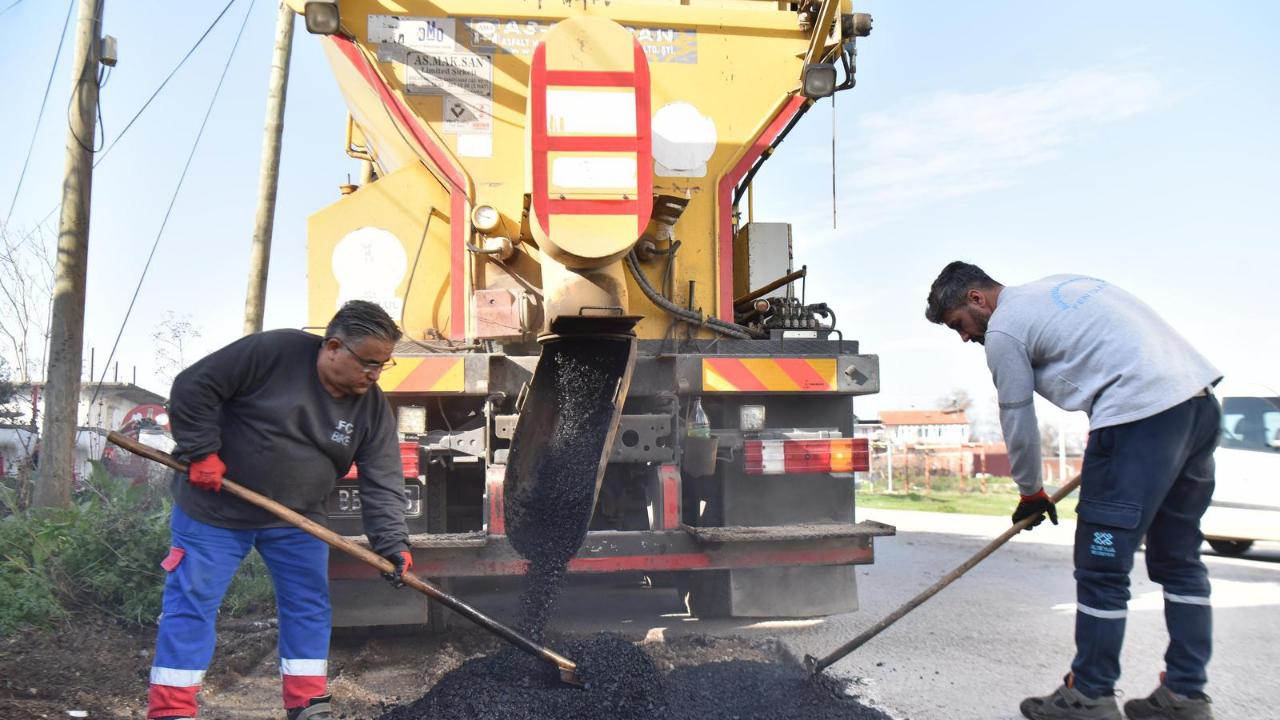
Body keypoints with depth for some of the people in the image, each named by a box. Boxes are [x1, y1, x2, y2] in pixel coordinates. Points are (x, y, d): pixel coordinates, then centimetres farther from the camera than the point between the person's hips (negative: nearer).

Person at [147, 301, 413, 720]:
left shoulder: (372, 407, -8)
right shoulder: (274, 352, -22)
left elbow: (383, 482, -11)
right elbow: (193, 387, -17)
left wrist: (392, 544, -21)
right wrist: (201, 451, -19)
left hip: (297, 518, 5)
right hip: (215, 508, -4)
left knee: (310, 607, 7)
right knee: (191, 604, 0)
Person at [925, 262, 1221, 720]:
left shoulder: (1003, 330, 0)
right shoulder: (1056, 287, 24)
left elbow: (1018, 423, 5)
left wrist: (1031, 493, 20)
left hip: (1142, 412, -9)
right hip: (1201, 399, 10)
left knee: (1101, 567, 0)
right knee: (1179, 559, 16)